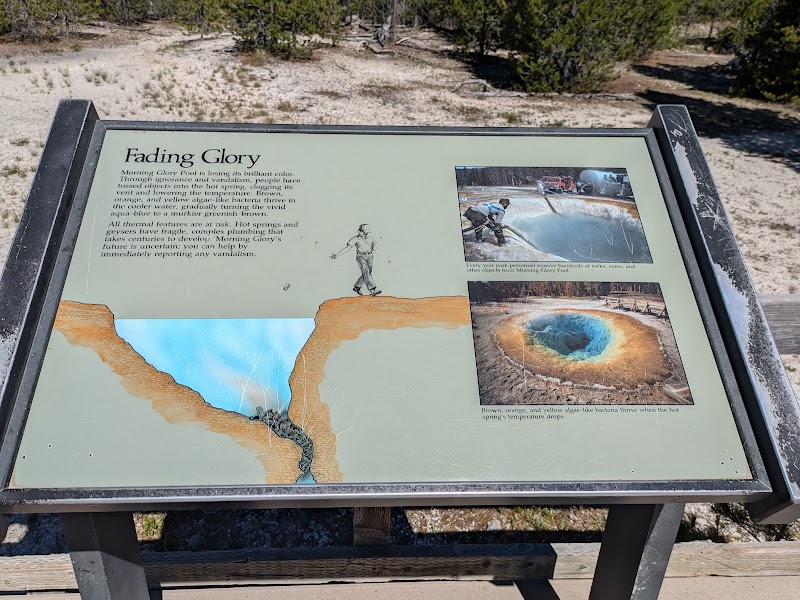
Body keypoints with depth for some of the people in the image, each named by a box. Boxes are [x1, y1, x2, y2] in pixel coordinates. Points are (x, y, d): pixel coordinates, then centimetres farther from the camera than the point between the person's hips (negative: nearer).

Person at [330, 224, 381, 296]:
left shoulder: (370, 238, 9)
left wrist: (373, 251, 4)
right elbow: (348, 247, -9)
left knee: (366, 274, 5)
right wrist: (338, 254, -19)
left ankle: (357, 287, 24)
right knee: (366, 273, -17)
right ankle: (373, 290, -23)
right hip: (360, 257, -5)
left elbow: (375, 245, 26)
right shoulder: (355, 239, -4)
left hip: (369, 257, 5)